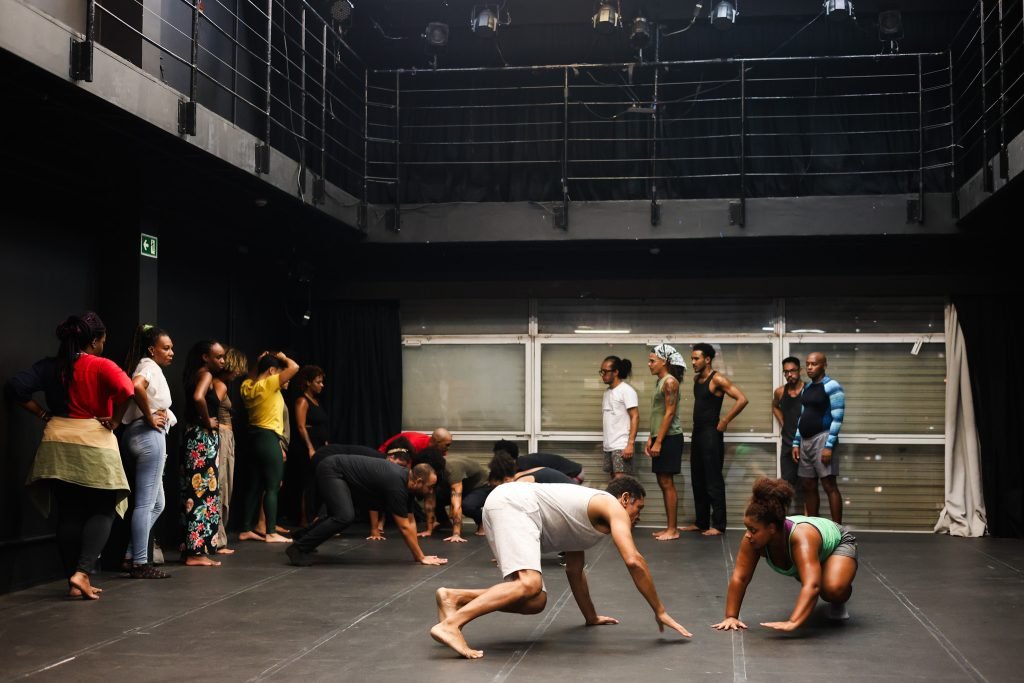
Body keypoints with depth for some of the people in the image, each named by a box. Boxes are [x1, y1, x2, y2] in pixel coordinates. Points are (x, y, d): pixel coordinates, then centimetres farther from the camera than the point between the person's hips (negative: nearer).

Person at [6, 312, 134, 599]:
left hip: (58, 443, 5)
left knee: (69, 514, 9)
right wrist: (114, 422, -9)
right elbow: (126, 390, -24)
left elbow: (16, 387, 0)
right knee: (102, 511, 6)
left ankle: (74, 582, 11)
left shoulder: (50, 366, 7)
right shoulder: (101, 366, -7)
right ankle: (82, 573, -10)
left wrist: (44, 414, 6)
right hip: (93, 443, -5)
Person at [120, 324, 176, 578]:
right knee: (146, 503, -7)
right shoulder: (150, 366, -10)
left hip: (141, 435, 10)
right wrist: (150, 418, -20)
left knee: (156, 503, 15)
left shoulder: (147, 366, 19)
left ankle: (131, 556, 14)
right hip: (149, 435, -10)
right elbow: (137, 386, -32)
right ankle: (140, 563, -5)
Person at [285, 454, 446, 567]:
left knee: (340, 514, 27)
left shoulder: (405, 478, 1)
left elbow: (409, 521, 9)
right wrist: (420, 557, -15)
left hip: (336, 468, 10)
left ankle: (303, 534, 45)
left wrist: (418, 554, 8)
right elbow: (404, 527, -21)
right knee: (345, 516, -26)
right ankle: (299, 548, -14)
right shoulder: (396, 486, -26)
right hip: (331, 470, -10)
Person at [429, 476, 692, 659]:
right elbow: (633, 561, -8)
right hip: (512, 504, -9)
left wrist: (591, 617, 46)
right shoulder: (613, 507, 5)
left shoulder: (587, 518, 31)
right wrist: (660, 612, -2)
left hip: (504, 506, 9)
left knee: (535, 602, 4)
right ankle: (450, 625, -36)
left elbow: (574, 571, 41)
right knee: (529, 585, -26)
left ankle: (453, 597, 0)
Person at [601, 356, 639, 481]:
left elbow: (635, 417, -13)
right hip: (609, 446, 8)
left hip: (621, 446, -8)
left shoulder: (627, 391, -7)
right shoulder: (607, 392, 15)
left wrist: (630, 443, -20)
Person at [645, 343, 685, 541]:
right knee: (663, 483, 10)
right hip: (660, 438, 9)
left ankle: (673, 529, -3)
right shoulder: (659, 382, 15)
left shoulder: (670, 382, -13)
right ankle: (668, 527, 15)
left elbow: (669, 413, -18)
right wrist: (651, 439, 17)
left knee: (667, 483, -7)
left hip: (669, 438, -9)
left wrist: (659, 442, -20)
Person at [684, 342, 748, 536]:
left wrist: (724, 421, -16)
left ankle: (718, 525, -2)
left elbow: (742, 399, -19)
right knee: (697, 480, 12)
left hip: (711, 433, -9)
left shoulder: (717, 379, -12)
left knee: (713, 480, -6)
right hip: (697, 433, 9)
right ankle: (701, 522, 19)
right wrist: (697, 429, 14)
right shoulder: (697, 379, 12)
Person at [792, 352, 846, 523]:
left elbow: (837, 418, -14)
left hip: (821, 439, -8)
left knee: (829, 485, -10)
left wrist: (829, 445, -20)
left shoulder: (831, 386, -8)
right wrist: (796, 443, 13)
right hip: (805, 441, 8)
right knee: (808, 486, 9)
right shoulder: (806, 388, 16)